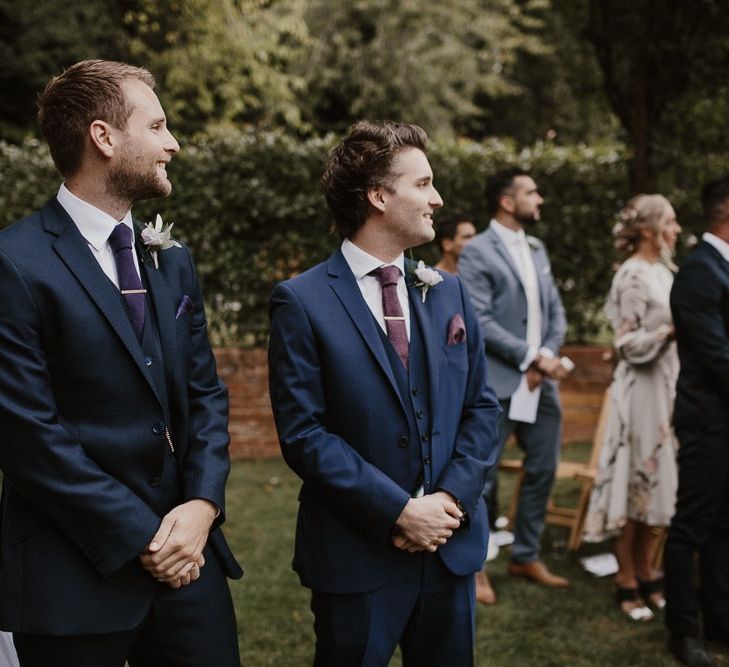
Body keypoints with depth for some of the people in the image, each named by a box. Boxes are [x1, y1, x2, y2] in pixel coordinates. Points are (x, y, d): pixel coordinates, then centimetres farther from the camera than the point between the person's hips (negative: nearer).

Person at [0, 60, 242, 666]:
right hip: (78, 577, -6)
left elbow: (205, 394, 11)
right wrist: (141, 538, -13)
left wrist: (202, 506, -5)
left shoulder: (170, 260, 11)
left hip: (185, 553, 6)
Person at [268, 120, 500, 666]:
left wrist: (452, 498, -7)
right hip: (358, 555, -5)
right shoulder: (303, 302, -9)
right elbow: (304, 433, -13)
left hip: (453, 545, 5)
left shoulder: (449, 292, 8)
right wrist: (399, 511, -16)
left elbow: (482, 407, 7)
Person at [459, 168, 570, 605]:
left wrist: (548, 356, -6)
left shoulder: (537, 250, 15)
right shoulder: (477, 252, -9)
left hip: (541, 384, 8)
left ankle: (526, 557, 28)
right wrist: (530, 358, -16)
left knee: (543, 472, 13)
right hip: (495, 385, -7)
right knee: (481, 478, 0)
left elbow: (556, 311, 13)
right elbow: (479, 321, -16)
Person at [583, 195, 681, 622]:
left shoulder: (663, 271, 13)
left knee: (659, 482, 12)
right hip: (642, 390, -8)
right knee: (637, 482, -1)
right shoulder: (634, 276, -13)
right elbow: (629, 346, -16)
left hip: (668, 388, 9)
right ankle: (627, 583, 10)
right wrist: (671, 330, -26)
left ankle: (646, 575, 22)